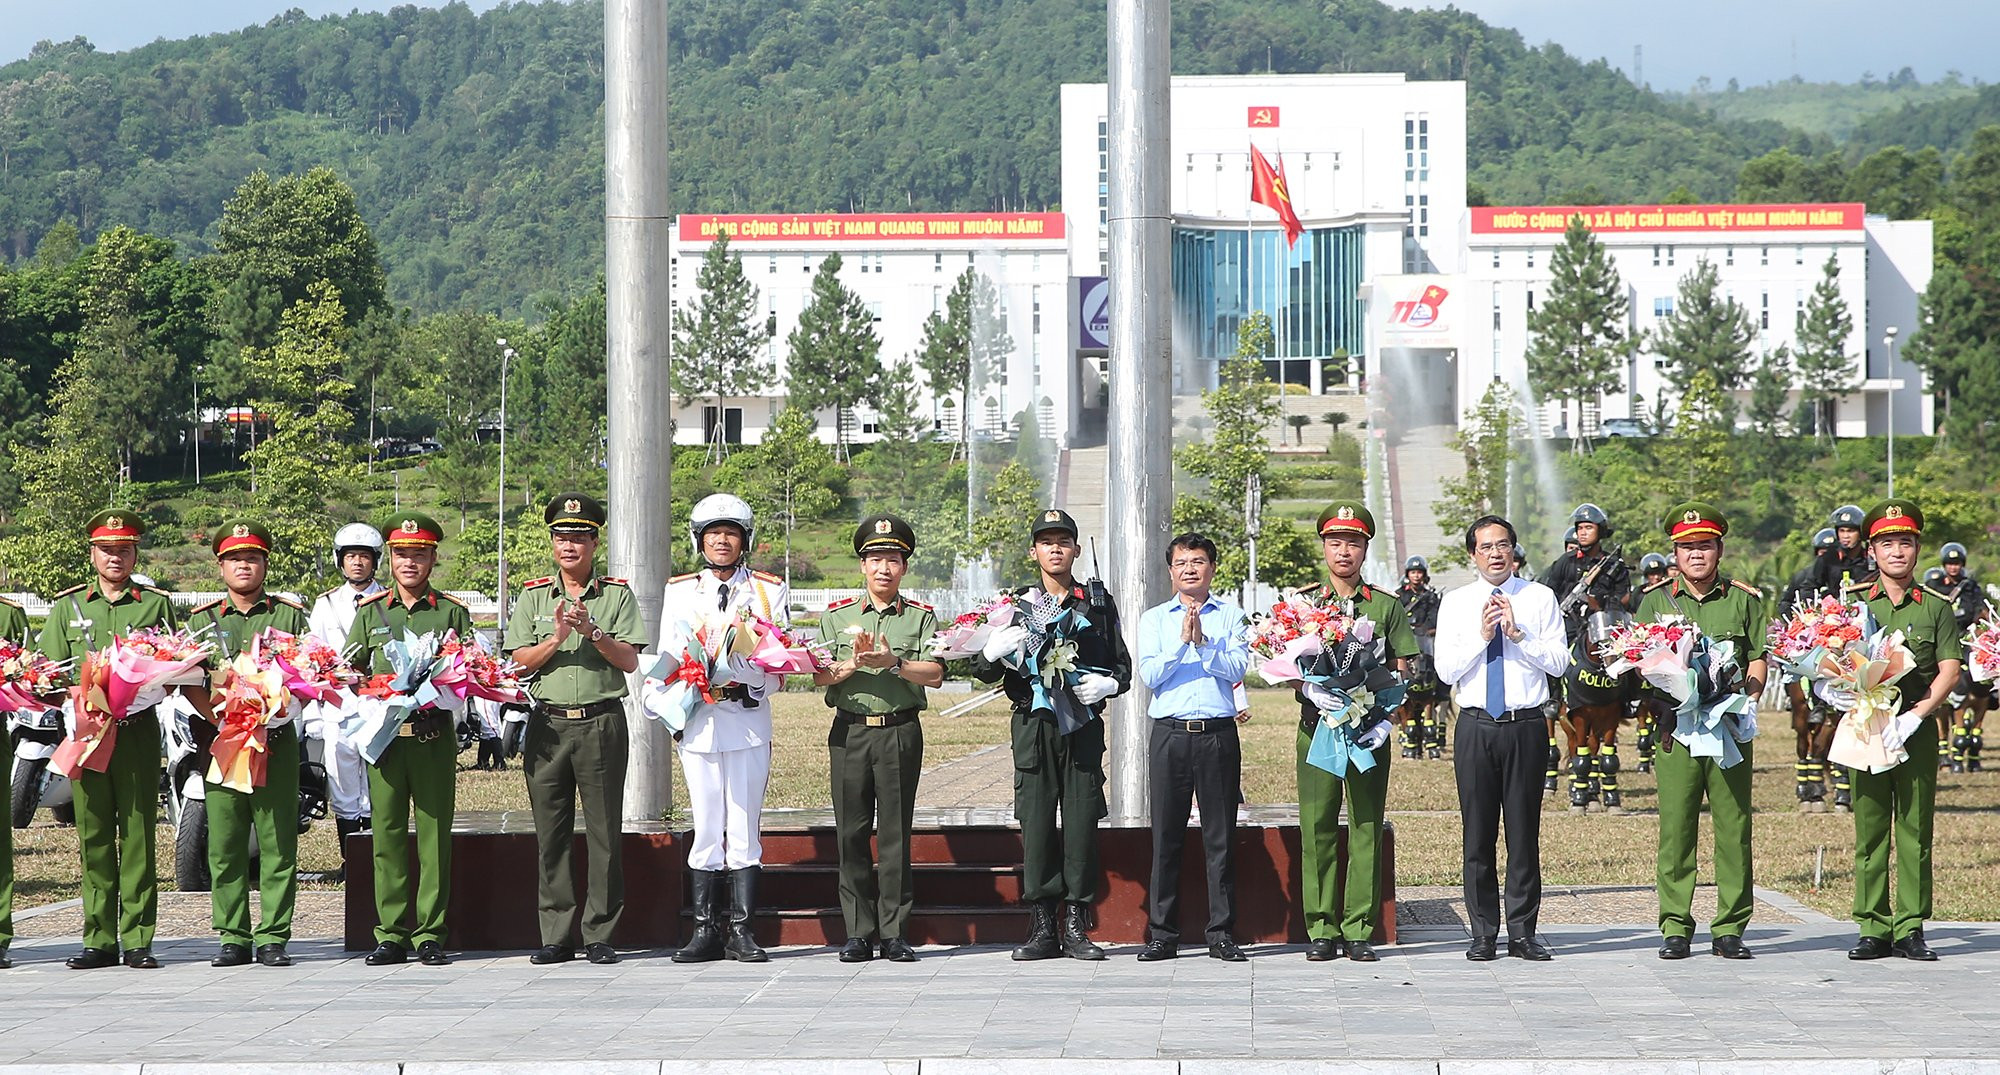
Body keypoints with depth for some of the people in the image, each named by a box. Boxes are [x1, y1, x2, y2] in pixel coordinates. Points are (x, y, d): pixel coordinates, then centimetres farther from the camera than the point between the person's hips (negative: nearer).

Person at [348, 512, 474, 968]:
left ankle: (430, 935, 3)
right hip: (383, 732, 1)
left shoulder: (452, 611, 8)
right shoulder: (370, 611, 13)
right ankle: (391, 935, 6)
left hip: (434, 736, -1)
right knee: (388, 835, 1)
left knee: (435, 835, -2)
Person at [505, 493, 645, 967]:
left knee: (603, 831, -2)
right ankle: (556, 936, 6)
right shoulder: (533, 597, 11)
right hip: (548, 724, 2)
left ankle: (599, 935, 3)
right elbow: (519, 661, 3)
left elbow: (630, 661, -2)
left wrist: (593, 632, -16)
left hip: (602, 720, -2)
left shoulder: (617, 595, 6)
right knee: (551, 833, 2)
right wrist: (557, 638, -12)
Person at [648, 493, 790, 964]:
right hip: (698, 724, 1)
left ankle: (741, 930, 2)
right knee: (706, 828, 0)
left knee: (744, 829, -1)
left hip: (750, 720, -1)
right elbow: (667, 660, 9)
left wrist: (744, 684, -15)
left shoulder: (770, 591, 9)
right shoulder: (678, 592, 13)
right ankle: (703, 930, 4)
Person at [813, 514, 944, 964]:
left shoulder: (921, 616, 8)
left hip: (900, 732, -1)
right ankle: (858, 933, 5)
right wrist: (855, 662, -16)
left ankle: (895, 933, 3)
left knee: (896, 833, -1)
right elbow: (820, 675, 1)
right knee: (851, 833, 0)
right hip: (850, 731, 1)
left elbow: (934, 674, -4)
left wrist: (894, 662, -18)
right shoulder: (837, 615, 10)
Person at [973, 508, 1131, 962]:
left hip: (1084, 725, 0)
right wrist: (995, 651, -14)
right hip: (1034, 724, 0)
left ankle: (1076, 927, 3)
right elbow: (983, 670, 9)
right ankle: (1042, 927, 2)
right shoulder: (1018, 604, 11)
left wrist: (1106, 684, -8)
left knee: (1082, 821, -3)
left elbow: (1123, 665, 15)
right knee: (1036, 821, -3)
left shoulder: (1099, 603, 12)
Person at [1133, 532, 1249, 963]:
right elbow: (1149, 675, 0)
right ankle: (1162, 935, 5)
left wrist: (1203, 641, -13)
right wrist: (1183, 642, -11)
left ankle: (1222, 933, 6)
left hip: (1218, 733, 0)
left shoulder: (1229, 616, 10)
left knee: (1220, 835, 1)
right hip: (1169, 733, 0)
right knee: (1166, 835, 0)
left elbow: (1238, 669, -2)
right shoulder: (1154, 619, 12)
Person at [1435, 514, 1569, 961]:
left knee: (1524, 830, 2)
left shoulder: (1540, 598, 5)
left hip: (1525, 725, -1)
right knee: (1478, 832, 2)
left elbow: (1559, 662, -2)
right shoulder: (1456, 603, 7)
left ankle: (1522, 933, 8)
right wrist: (1482, 636, -12)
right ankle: (1484, 933, 9)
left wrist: (1517, 634, -12)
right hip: (1475, 726, 1)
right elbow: (1445, 669, 0)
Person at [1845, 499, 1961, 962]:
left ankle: (1910, 929, 5)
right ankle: (1873, 928, 5)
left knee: (1915, 832, 1)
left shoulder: (1936, 608, 7)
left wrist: (1918, 712, -13)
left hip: (1918, 731, 0)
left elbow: (1949, 670, 1)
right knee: (1869, 832, 1)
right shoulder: (1852, 603, 7)